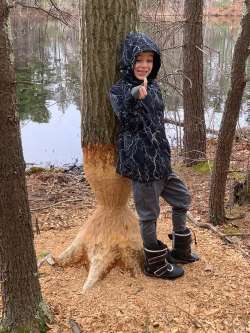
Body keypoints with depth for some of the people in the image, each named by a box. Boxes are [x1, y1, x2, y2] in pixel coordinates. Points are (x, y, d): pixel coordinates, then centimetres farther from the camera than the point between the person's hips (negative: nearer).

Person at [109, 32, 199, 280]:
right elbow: (128, 121, -28)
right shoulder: (119, 90, -10)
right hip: (140, 161, -8)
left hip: (160, 159, 8)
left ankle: (180, 250, 37)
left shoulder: (154, 87, 11)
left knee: (182, 198, 19)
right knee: (149, 213, 4)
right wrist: (134, 96, -45)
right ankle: (155, 263, 23)